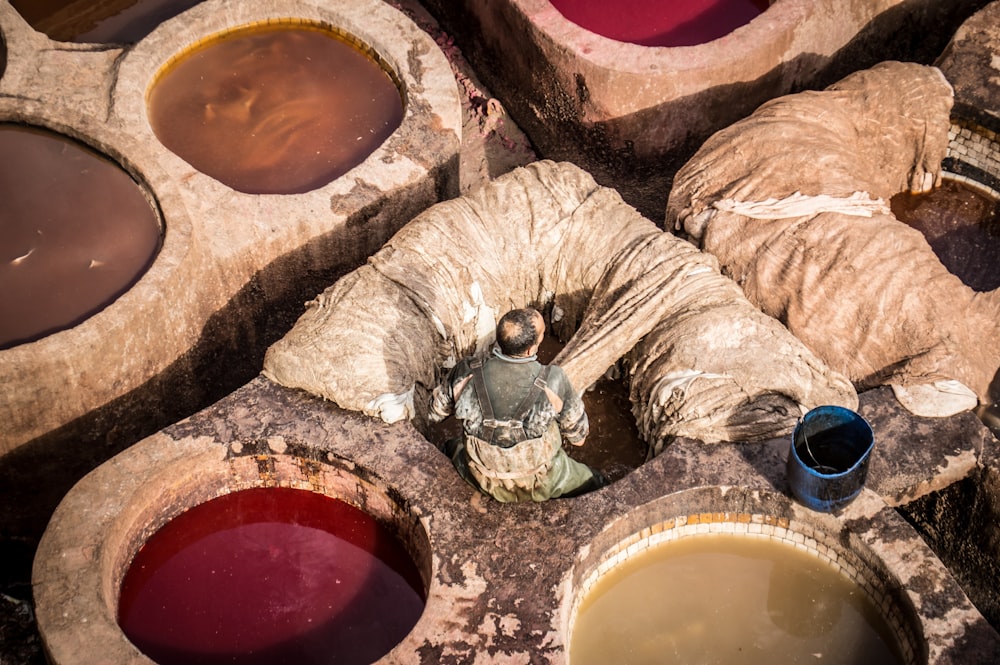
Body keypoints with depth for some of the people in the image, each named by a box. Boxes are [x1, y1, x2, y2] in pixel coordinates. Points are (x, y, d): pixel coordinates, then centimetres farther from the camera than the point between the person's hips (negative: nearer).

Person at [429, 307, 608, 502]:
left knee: (452, 448, 36)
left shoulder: (466, 372, -24)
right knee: (595, 481, 28)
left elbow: (436, 409, -2)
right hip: (540, 485, -2)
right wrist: (577, 436, 14)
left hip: (484, 482, 2)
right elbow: (577, 435, -11)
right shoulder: (553, 380, -29)